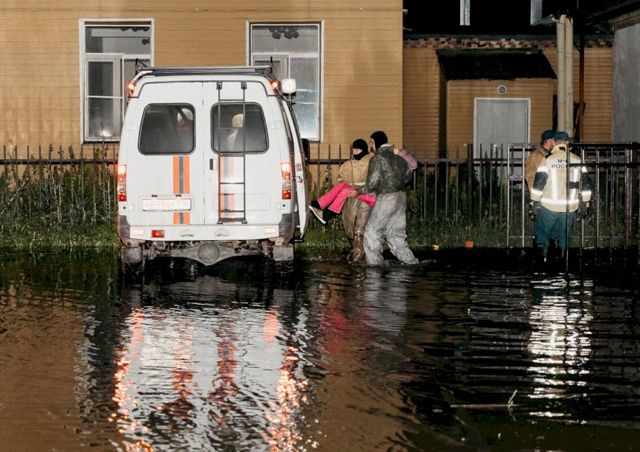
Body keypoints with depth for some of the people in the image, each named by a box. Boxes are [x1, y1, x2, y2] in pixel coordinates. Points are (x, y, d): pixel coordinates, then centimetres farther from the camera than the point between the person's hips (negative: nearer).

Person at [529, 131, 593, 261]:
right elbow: (585, 183, 8)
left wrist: (535, 200, 0)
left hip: (549, 206, -3)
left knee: (541, 230, 12)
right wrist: (586, 201, 18)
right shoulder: (577, 160, 2)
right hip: (570, 207, 3)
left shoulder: (547, 160, -7)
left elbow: (539, 182, -10)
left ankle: (542, 249, -8)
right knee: (564, 233, 15)